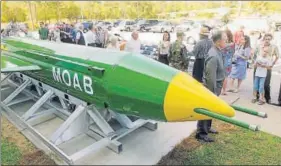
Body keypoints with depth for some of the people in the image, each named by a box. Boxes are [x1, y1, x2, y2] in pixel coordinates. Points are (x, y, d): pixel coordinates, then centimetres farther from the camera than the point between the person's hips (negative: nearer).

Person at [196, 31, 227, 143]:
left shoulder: (217, 52, 7)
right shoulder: (213, 56, -25)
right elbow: (210, 77, -25)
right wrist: (213, 92, -19)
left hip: (214, 86, 10)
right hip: (211, 87, -10)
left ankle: (207, 128, 38)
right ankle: (201, 133, 13)